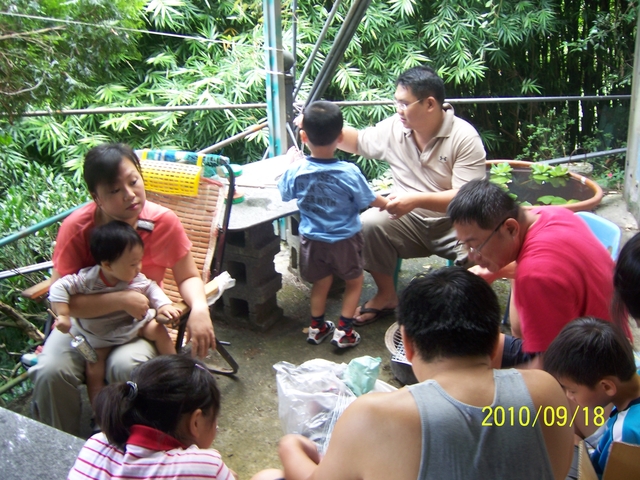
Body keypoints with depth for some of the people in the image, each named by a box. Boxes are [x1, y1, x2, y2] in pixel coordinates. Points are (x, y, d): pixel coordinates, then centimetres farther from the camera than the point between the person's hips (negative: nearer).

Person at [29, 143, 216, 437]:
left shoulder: (163, 222, -17)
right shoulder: (76, 228, -19)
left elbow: (188, 277, -5)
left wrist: (199, 308, -25)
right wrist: (121, 300, -31)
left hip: (140, 320, 0)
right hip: (84, 319, 1)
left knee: (126, 366, -32)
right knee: (50, 372, -25)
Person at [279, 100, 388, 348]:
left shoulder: (295, 171, -16)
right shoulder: (349, 172, -23)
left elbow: (285, 194, 6)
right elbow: (370, 200, -8)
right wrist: (387, 203, 14)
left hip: (312, 240, 3)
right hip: (344, 239, -2)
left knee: (320, 282, 22)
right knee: (354, 281, 19)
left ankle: (316, 328, 34)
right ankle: (343, 331, 19)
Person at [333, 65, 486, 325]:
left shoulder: (464, 137, -15)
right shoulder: (393, 128, -2)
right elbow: (357, 141, 17)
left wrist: (416, 200, -33)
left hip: (453, 224, -3)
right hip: (408, 220, 4)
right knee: (367, 224, -24)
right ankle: (386, 295, 0)